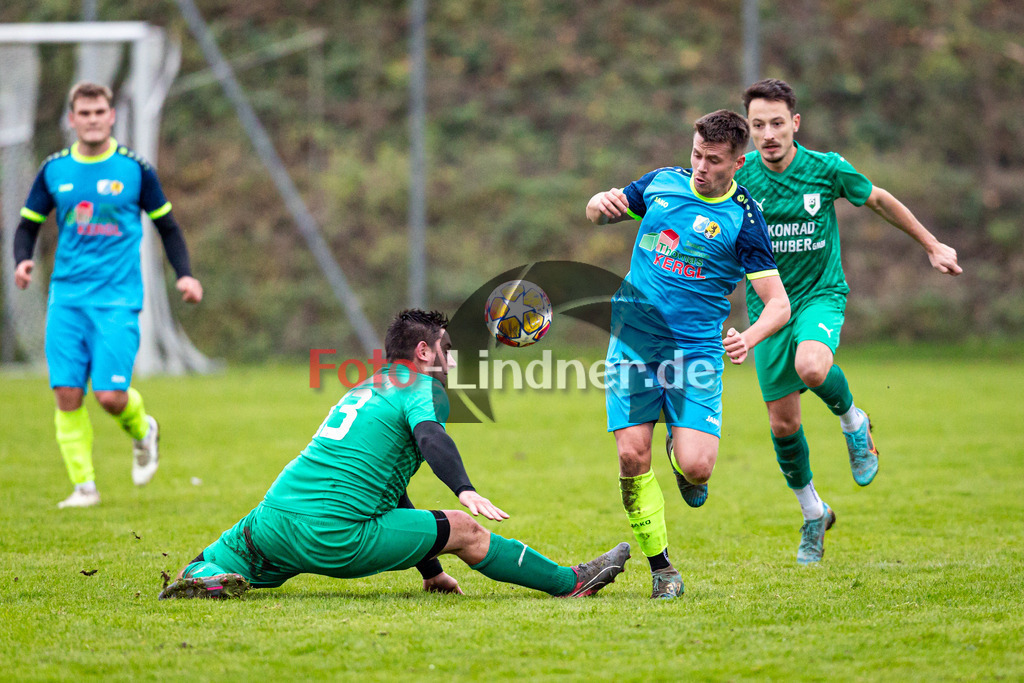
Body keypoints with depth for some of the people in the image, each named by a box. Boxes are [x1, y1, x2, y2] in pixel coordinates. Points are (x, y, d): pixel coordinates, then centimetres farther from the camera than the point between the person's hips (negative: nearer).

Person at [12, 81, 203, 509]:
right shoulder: (54, 170, 7)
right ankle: (83, 486, 4)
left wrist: (185, 275, -1)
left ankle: (142, 430, 22)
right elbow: (28, 225, 17)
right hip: (66, 297, 3)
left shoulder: (134, 169, 1)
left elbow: (166, 227, 11)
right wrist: (22, 260, -4)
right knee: (67, 394, -7)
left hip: (117, 299, -3)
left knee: (110, 395, -12)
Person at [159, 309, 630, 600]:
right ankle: (569, 583, 5)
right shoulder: (423, 387, 5)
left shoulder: (365, 390, 30)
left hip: (270, 522, 7)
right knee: (465, 530, 1)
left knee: (209, 565, 31)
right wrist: (464, 489, -36)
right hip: (334, 536, -7)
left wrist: (430, 570, 40)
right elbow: (428, 435, -20)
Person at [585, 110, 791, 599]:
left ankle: (680, 453, 24)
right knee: (632, 455, -9)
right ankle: (660, 567, 6)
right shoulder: (662, 183, 4)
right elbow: (596, 212, 19)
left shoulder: (744, 220, -6)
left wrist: (749, 338, -28)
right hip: (634, 336, 2)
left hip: (696, 347, -2)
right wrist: (601, 204, -6)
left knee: (696, 467, -15)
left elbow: (778, 303, -8)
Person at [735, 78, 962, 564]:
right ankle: (813, 514, 28)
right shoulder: (738, 177, -9)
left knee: (811, 366, -35)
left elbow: (879, 201, 7)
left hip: (820, 294, -2)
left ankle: (853, 419, 0)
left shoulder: (827, 169, -11)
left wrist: (932, 245, 15)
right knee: (782, 422, 3)